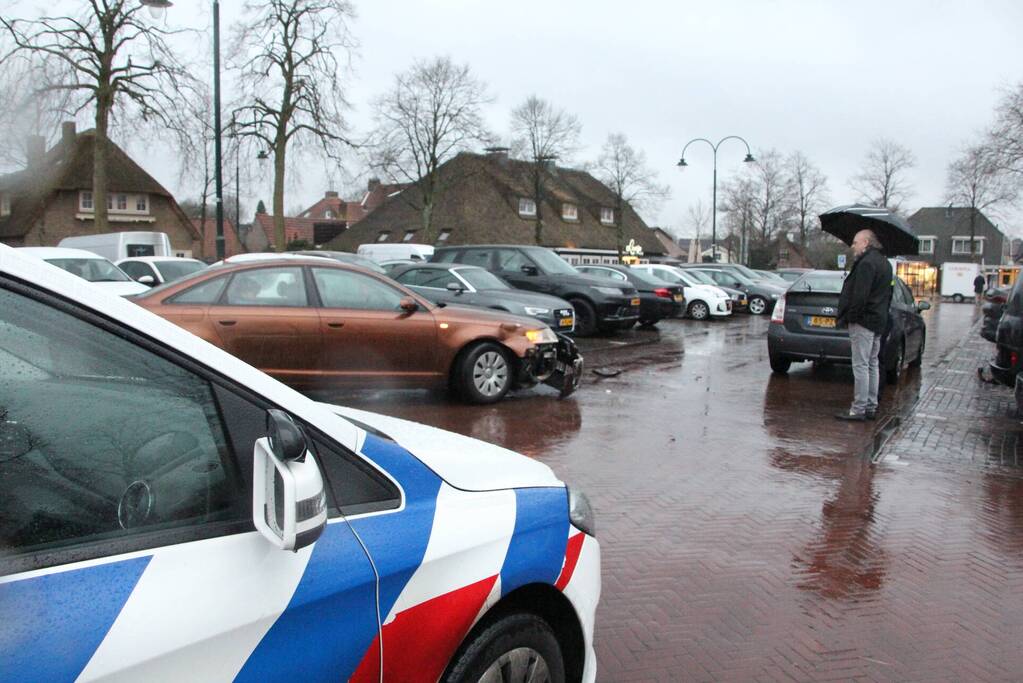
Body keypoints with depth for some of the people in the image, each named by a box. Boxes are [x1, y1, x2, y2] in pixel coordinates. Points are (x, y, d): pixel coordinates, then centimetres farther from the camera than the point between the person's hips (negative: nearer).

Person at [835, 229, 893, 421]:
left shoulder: (867, 263, -16)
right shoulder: (884, 263, 17)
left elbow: (860, 296, -24)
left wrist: (848, 317, -17)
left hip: (863, 321, -10)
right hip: (878, 321, 10)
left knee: (861, 366, -8)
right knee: (872, 364, 15)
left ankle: (859, 409, -6)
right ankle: (871, 406, 21)